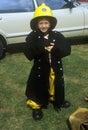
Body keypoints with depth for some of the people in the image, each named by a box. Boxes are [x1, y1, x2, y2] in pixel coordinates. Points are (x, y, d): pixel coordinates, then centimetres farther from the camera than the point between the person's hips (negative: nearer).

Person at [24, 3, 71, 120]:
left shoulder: (57, 35, -6)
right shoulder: (32, 37, -12)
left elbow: (67, 50, -11)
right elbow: (29, 54, -21)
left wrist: (54, 49, -27)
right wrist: (41, 47, -33)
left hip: (55, 68, 3)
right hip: (40, 69, -2)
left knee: (55, 85, 22)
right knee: (38, 88, 10)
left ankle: (57, 100, 49)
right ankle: (37, 106, 34)